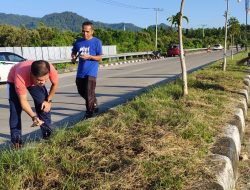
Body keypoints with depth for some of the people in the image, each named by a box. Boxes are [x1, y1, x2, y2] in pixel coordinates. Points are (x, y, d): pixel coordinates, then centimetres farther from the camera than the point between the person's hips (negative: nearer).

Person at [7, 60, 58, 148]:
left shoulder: (50, 69, -39)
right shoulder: (20, 78, -46)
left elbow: (55, 84, -14)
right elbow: (23, 101, -33)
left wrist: (48, 100, -15)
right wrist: (34, 117, -45)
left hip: (34, 80, 3)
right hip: (13, 80, -3)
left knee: (44, 105, -6)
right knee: (15, 110, -15)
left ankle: (48, 134, 8)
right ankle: (16, 140, -5)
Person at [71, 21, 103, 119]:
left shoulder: (97, 42, -6)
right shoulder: (78, 42, 7)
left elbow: (100, 58, -5)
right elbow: (73, 52, 21)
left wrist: (89, 56, -21)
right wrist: (73, 56, -2)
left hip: (91, 72, -6)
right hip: (80, 72, 6)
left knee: (89, 93, -8)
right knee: (81, 92, 15)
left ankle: (89, 112, 7)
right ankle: (94, 105, 36)